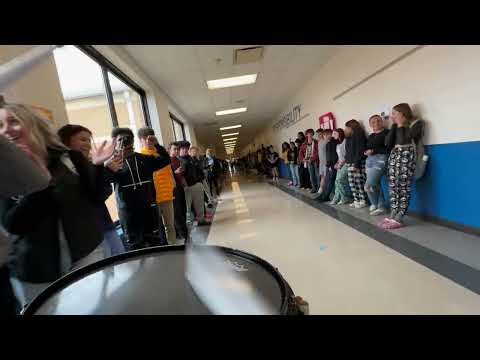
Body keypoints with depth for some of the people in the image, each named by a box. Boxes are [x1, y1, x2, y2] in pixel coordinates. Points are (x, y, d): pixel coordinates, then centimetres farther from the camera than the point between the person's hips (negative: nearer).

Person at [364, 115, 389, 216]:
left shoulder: (387, 133, -2)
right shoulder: (370, 136, 20)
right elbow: (366, 148, 23)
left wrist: (374, 151, -14)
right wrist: (366, 152, 1)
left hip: (380, 159, -7)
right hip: (369, 160, 7)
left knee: (368, 185, -16)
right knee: (376, 185, 8)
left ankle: (375, 204, 7)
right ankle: (380, 207, 17)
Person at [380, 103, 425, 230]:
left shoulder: (417, 123, 0)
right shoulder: (397, 126, 18)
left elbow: (403, 140, -14)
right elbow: (387, 143, 6)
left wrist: (400, 125, -2)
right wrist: (394, 125, 7)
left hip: (406, 155, -7)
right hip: (394, 155, 7)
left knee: (403, 186, -10)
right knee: (393, 186, 1)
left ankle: (399, 219, -9)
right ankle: (392, 216, 3)